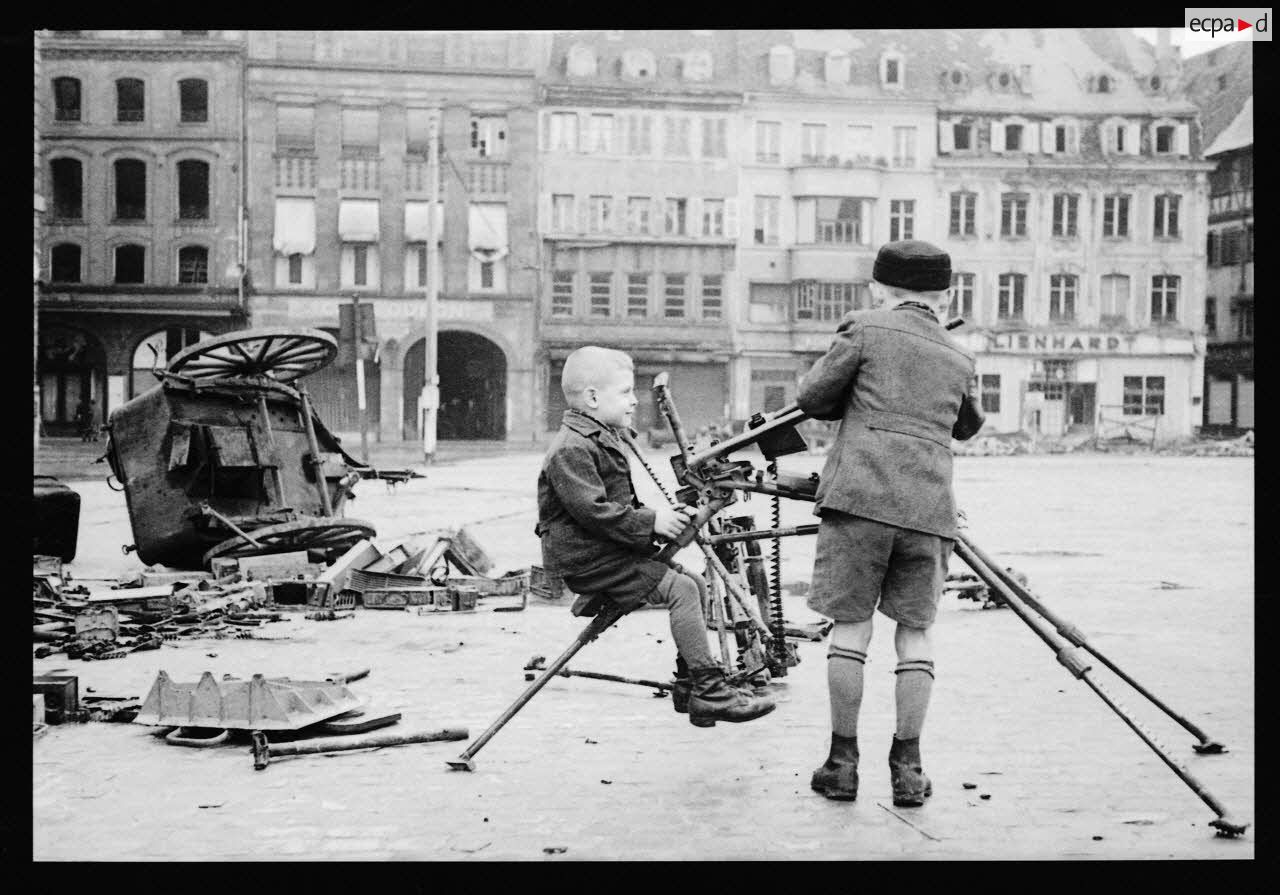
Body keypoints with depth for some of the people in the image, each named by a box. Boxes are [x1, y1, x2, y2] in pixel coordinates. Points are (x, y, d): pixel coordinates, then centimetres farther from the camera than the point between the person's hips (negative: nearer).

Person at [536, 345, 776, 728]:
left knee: (694, 581, 6)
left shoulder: (602, 438, 18)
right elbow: (593, 510, -25)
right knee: (680, 588, -19)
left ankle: (688, 683, 11)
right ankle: (708, 689, -16)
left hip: (612, 549, 11)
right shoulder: (571, 448, -17)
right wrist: (650, 521, -20)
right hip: (585, 559, -11)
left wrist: (658, 514, 8)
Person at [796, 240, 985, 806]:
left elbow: (811, 398, 8)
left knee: (850, 626, 4)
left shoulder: (866, 330, 5)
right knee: (914, 631, 9)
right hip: (929, 507, 3)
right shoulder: (959, 360, 18)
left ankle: (842, 764, 8)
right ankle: (907, 768, 9)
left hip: (860, 495, -3)